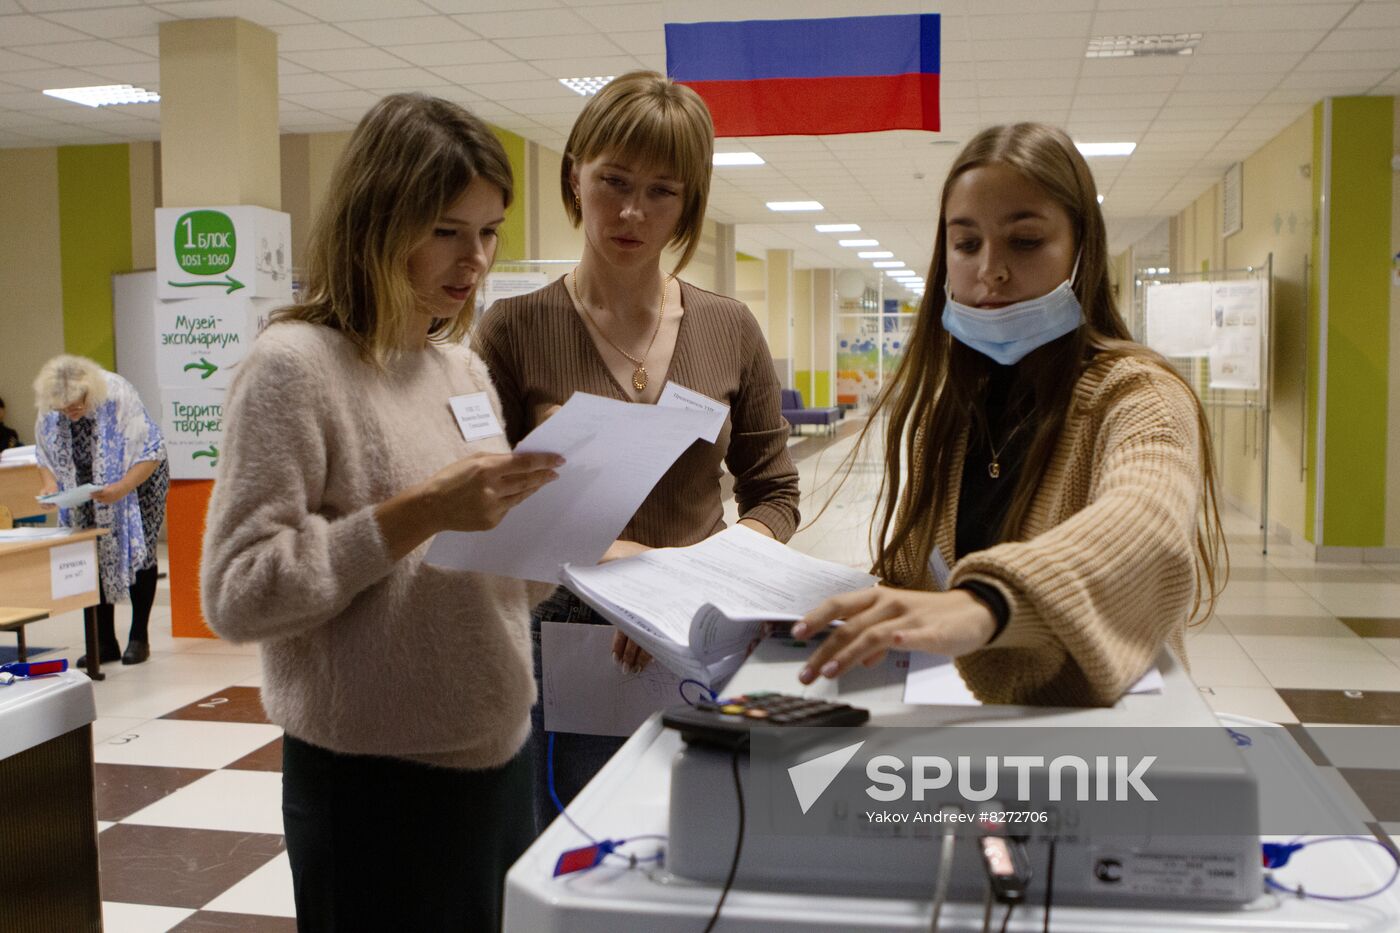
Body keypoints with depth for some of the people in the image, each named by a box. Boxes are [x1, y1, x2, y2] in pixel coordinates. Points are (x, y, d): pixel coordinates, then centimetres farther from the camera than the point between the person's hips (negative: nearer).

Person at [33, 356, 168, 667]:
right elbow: (44, 454, 0)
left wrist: (121, 489, -38)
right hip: (88, 489, 4)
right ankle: (104, 643, 6)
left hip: (137, 479, -4)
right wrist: (49, 484, -21)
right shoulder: (50, 409, -15)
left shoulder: (118, 396, -29)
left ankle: (139, 638, 5)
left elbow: (152, 451, -26)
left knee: (137, 549, -7)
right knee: (93, 559, -2)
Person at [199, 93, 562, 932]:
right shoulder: (297, 365, -14)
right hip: (377, 780, -7)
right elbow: (238, 593, -18)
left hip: (502, 756, 7)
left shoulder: (466, 369, 8)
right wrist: (418, 514, -24)